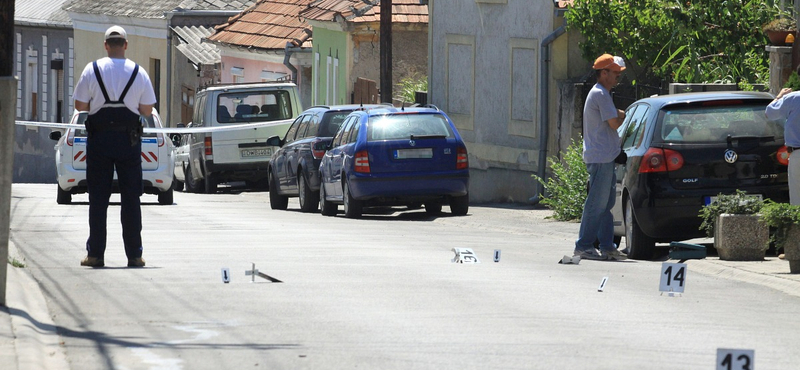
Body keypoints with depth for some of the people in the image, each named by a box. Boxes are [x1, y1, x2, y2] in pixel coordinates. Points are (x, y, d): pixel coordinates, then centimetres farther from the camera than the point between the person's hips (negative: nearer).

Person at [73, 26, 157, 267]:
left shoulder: (92, 70, -4)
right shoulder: (139, 73, -1)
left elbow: (80, 105, -1)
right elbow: (147, 111, 1)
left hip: (99, 138, 0)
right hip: (129, 138, 0)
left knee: (98, 198, 4)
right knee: (130, 198, 4)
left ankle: (95, 254, 3)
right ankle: (134, 255, 2)